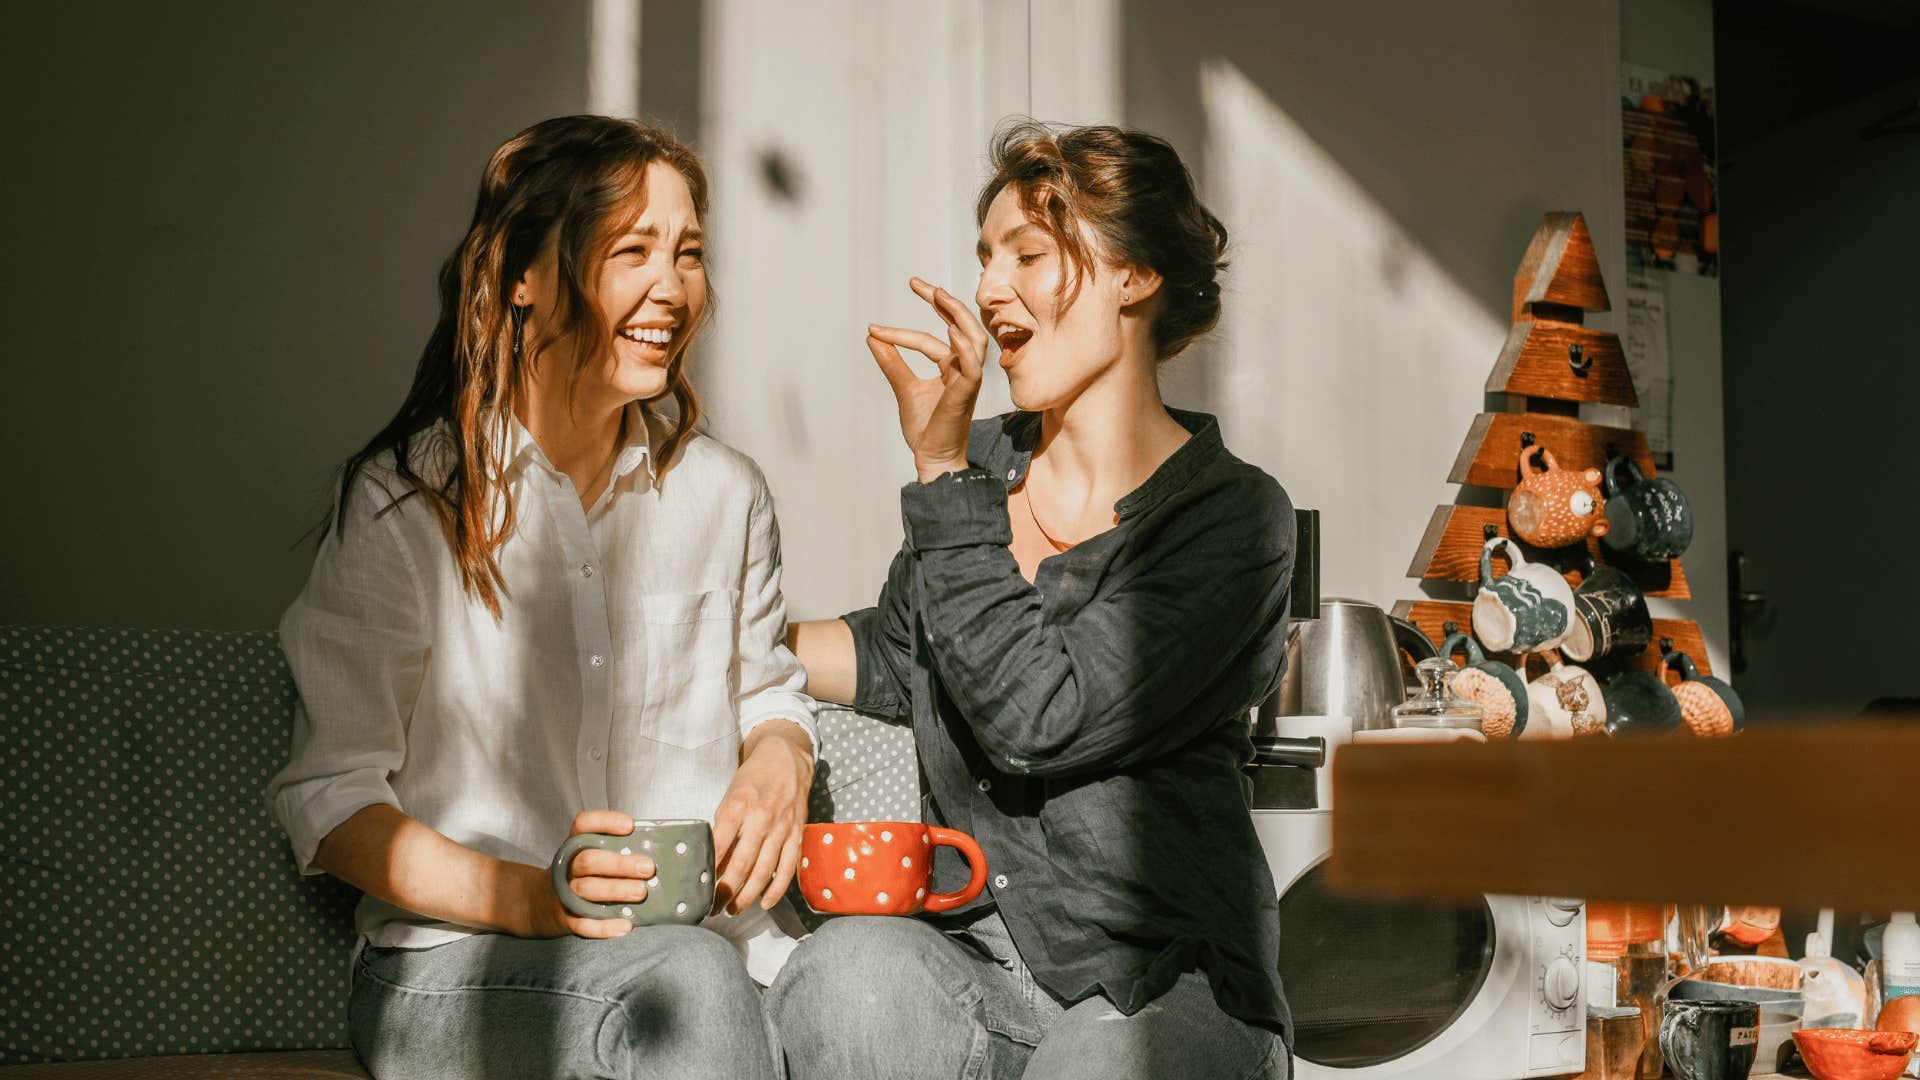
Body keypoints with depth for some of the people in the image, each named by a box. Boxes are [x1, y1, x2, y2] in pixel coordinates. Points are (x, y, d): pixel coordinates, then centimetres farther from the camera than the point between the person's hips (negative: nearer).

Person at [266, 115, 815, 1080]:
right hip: (455, 964, -3)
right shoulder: (403, 503, -4)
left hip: (705, 937, 4)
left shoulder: (723, 493, 10)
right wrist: (526, 899, -20)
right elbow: (328, 798, -4)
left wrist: (777, 767, -2)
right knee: (691, 981, -35)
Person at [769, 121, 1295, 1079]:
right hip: (967, 967, 4)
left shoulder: (1234, 519, -7)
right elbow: (893, 658, 27)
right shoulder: (982, 467, 9)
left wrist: (940, 467, -16)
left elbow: (1041, 718, -19)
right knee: (851, 966, -28)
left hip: (1164, 989, -4)